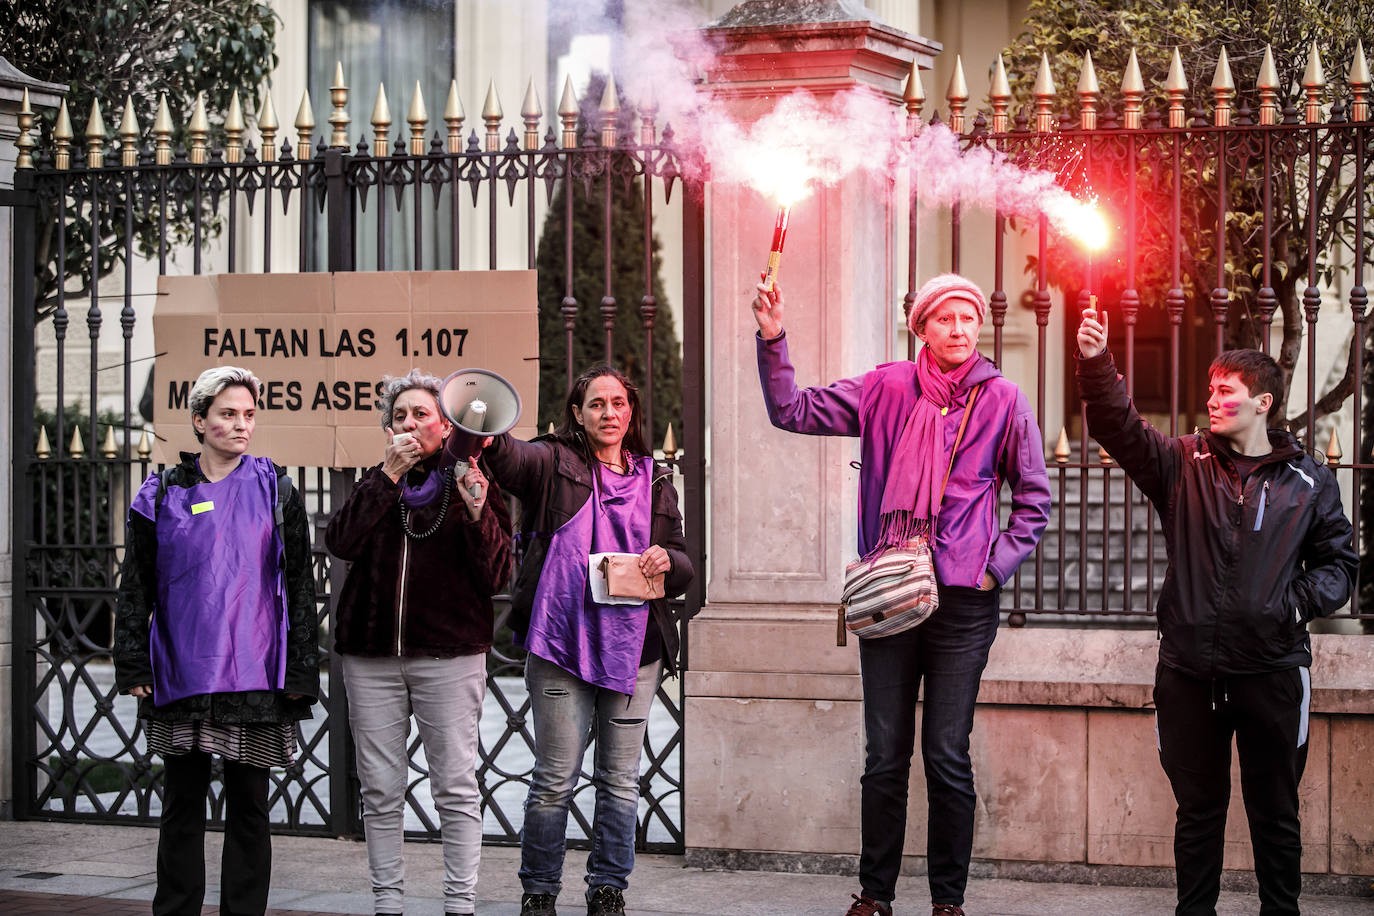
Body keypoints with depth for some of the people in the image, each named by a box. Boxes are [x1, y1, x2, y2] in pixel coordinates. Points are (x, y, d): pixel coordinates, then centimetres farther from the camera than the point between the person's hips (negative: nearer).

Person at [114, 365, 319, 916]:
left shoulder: (275, 492, 5)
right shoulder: (163, 494, 5)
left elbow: (299, 586, 5)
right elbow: (135, 586, 7)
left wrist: (301, 670, -2)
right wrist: (133, 664, -1)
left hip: (254, 673, -1)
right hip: (182, 673, 1)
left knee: (249, 805, 4)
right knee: (182, 803, 7)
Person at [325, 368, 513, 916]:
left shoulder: (473, 484, 6)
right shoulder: (376, 485, 13)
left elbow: (496, 578, -2)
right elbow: (341, 543, -7)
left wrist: (477, 514, -18)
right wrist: (389, 473, -10)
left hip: (450, 655, -3)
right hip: (371, 656, 3)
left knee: (456, 787, -3)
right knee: (380, 790, 4)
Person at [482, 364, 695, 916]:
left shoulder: (654, 481, 15)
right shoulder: (555, 463, 3)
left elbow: (683, 568, 17)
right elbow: (511, 458, -20)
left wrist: (666, 561, -8)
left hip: (633, 646, 3)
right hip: (562, 644, -3)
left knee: (620, 781, 8)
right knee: (555, 779, 0)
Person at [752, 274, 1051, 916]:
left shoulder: (1002, 401, 2)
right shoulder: (886, 390, 5)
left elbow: (1034, 499, 9)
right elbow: (793, 411, 5)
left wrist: (997, 566, -1)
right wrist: (773, 340, -7)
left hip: (963, 601, -1)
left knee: (948, 757, 0)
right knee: (885, 756, 6)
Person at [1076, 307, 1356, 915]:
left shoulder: (1308, 480, 5)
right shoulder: (1184, 465, 7)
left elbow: (1338, 562, 9)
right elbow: (1119, 427, -7)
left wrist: (1298, 602, -9)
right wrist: (1096, 363, -21)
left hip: (1272, 666, -1)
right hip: (1190, 670, 1)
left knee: (1274, 809, 8)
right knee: (1198, 807, 11)